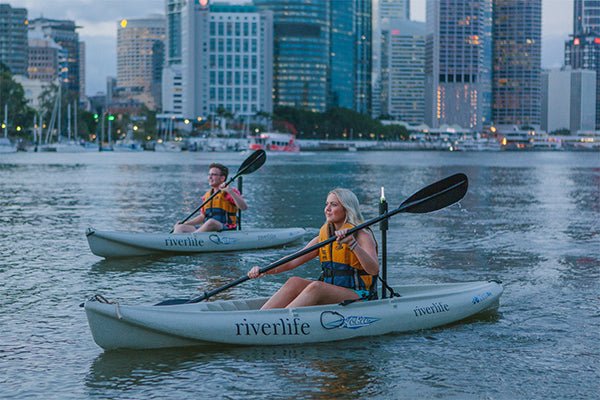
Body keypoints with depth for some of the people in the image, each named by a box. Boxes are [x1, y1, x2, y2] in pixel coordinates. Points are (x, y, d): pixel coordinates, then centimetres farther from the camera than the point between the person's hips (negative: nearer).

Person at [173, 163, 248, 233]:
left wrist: (230, 191, -23)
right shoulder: (207, 195, 20)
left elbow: (244, 207, -15)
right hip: (207, 230, 7)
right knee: (180, 228, -11)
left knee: (211, 222, -39)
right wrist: (185, 223, 14)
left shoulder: (230, 193, 1)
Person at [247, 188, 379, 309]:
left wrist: (352, 243, -33)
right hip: (329, 295, 6)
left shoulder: (362, 235, -6)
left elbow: (374, 270, -22)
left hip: (360, 297, -6)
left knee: (315, 287, -31)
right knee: (295, 282, -18)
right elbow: (292, 261, 3)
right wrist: (264, 270, -13)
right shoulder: (323, 236, 12)